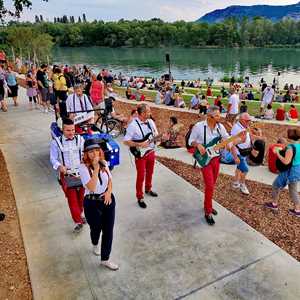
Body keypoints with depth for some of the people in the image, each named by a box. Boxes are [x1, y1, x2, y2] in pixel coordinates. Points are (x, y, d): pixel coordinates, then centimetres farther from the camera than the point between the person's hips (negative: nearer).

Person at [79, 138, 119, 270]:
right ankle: (95, 244, 55)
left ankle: (105, 259, 26)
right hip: (92, 203, -4)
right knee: (96, 228, 18)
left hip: (108, 200, 4)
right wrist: (96, 168, -33)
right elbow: (91, 187, -29)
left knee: (108, 231, 7)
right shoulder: (83, 167, -20)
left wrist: (109, 192, -8)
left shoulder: (104, 163, -4)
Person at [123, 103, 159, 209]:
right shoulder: (133, 125, -19)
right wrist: (139, 144, -27)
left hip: (151, 151, 6)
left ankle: (148, 189, 45)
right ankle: (140, 197, 16)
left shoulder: (150, 122, 1)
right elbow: (126, 141, -19)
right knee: (141, 176, 1)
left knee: (149, 173, 22)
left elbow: (156, 135, 12)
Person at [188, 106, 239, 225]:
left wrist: (235, 156, -9)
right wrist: (198, 145, -25)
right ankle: (208, 212, 5)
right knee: (209, 185, -9)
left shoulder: (220, 127, -3)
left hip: (216, 158, 5)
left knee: (212, 184, 15)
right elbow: (191, 140, -4)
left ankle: (207, 205, 35)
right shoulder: (198, 126, -15)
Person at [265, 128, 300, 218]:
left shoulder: (290, 148, -25)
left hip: (289, 172, -8)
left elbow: (286, 162, -29)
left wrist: (277, 153, -20)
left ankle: (274, 204, 28)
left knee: (276, 186, 14)